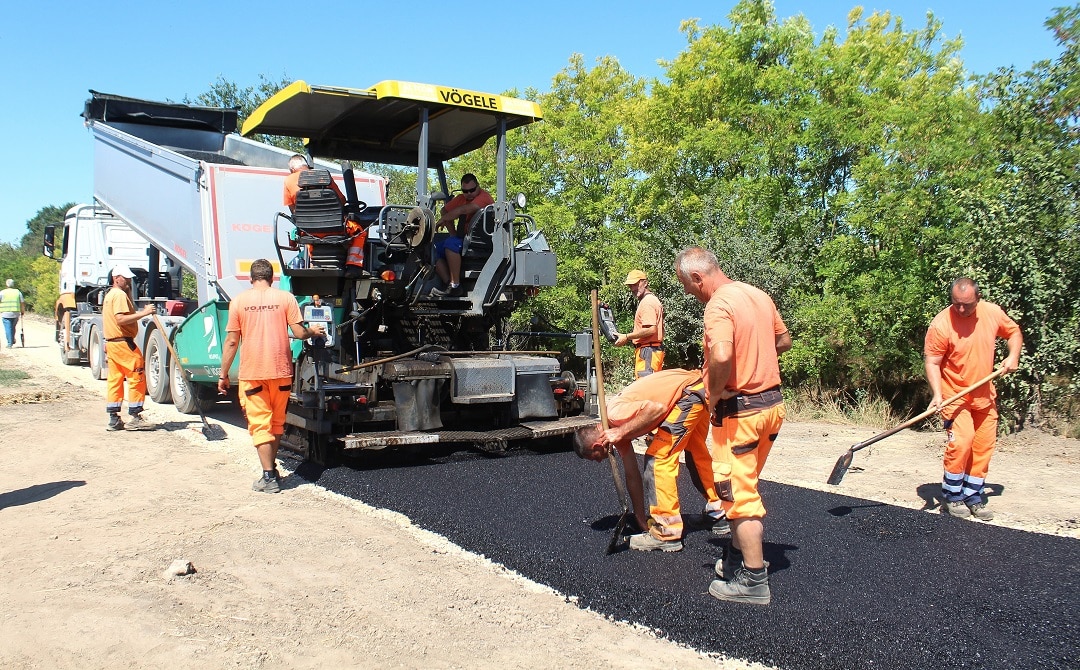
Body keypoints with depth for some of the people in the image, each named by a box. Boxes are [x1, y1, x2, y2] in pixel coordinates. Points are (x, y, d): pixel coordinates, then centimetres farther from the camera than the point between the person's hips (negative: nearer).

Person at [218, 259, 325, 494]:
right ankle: (272, 469, 28)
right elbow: (299, 332, -4)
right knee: (277, 424, 17)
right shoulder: (285, 298, 0)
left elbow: (231, 342, -1)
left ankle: (269, 477, -2)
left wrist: (223, 375, 7)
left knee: (259, 425, 2)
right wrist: (313, 331, 19)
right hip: (281, 371, 2)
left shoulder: (239, 301, 0)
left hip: (251, 373, -1)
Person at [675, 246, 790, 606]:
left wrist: (714, 393, -19)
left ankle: (754, 581, 12)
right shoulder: (758, 294, 8)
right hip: (772, 402, 9)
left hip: (740, 411, -9)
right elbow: (783, 341, 20)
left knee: (739, 493, 2)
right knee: (746, 487, 22)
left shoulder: (718, 304, -19)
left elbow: (721, 356, -36)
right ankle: (739, 555, 35)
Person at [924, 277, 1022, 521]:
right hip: (954, 395, -5)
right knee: (961, 441, -17)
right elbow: (932, 362, -15)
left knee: (984, 446, 7)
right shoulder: (941, 324, -18)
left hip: (985, 395, 5)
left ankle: (973, 497, 21)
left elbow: (1013, 331, 16)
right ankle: (952, 497, 0)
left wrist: (1013, 356, -2)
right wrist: (937, 394, -26)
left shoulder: (993, 313, -3)